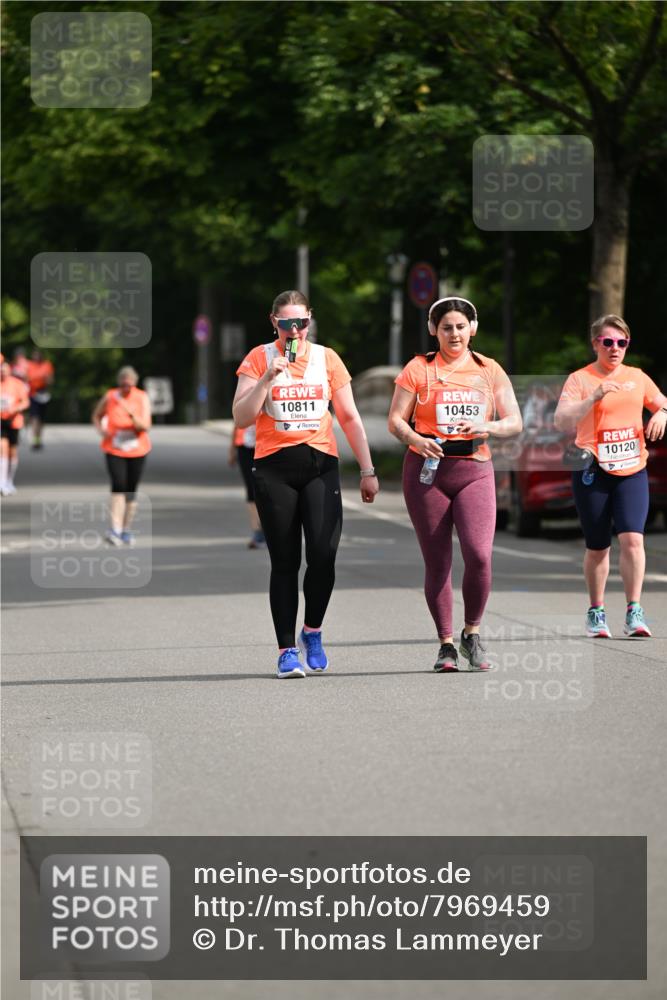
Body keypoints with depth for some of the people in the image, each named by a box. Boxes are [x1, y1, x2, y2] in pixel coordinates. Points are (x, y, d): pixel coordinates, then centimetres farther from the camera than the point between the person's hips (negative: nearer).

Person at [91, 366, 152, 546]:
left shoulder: (142, 398, -5)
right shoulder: (110, 397, -4)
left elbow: (145, 426, -13)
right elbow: (96, 415, 13)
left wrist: (132, 415, -30)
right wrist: (101, 430, -7)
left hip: (136, 451, 1)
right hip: (114, 450, -1)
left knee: (131, 491, 7)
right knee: (118, 487, -19)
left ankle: (126, 531, 21)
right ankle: (115, 529, -26)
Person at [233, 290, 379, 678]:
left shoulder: (327, 358, 9)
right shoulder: (259, 359, 4)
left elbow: (349, 417, 12)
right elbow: (242, 417, -2)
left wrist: (368, 470, 8)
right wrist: (267, 378, -14)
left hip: (321, 464, 1)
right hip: (274, 467, -1)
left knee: (323, 554, -13)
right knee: (285, 561, -1)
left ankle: (312, 632, 10)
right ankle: (287, 650, 5)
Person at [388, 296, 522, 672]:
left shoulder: (489, 370, 9)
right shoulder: (419, 368, 4)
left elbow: (514, 422, 8)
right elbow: (396, 419, 1)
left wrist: (488, 427, -13)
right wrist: (416, 440, -19)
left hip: (474, 470, 1)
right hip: (427, 471, -1)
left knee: (479, 554, -16)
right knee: (437, 562, 0)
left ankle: (472, 634, 5)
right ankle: (446, 644, 12)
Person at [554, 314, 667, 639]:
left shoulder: (637, 377, 9)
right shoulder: (580, 379, -3)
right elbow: (562, 421, -15)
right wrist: (594, 397, -26)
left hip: (632, 470, 2)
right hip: (593, 472, -2)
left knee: (632, 538, -14)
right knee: (597, 548, 6)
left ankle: (634, 612, -12)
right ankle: (596, 612, 22)